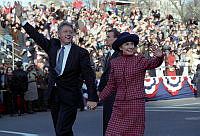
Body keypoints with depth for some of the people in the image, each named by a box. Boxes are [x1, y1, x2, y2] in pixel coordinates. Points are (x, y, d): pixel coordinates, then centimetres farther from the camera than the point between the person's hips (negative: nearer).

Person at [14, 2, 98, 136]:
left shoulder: (81, 53, -8)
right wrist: (20, 17, 8)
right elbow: (36, 35, 11)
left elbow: (89, 77, -10)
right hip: (54, 95, 6)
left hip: (69, 97, -6)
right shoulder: (53, 46, 6)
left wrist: (92, 99, -16)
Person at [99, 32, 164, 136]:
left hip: (136, 104, -3)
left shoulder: (140, 60, -1)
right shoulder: (114, 62, 9)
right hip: (119, 105, 3)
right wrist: (99, 98, 12)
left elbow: (154, 63, -19)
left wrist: (159, 57, -40)